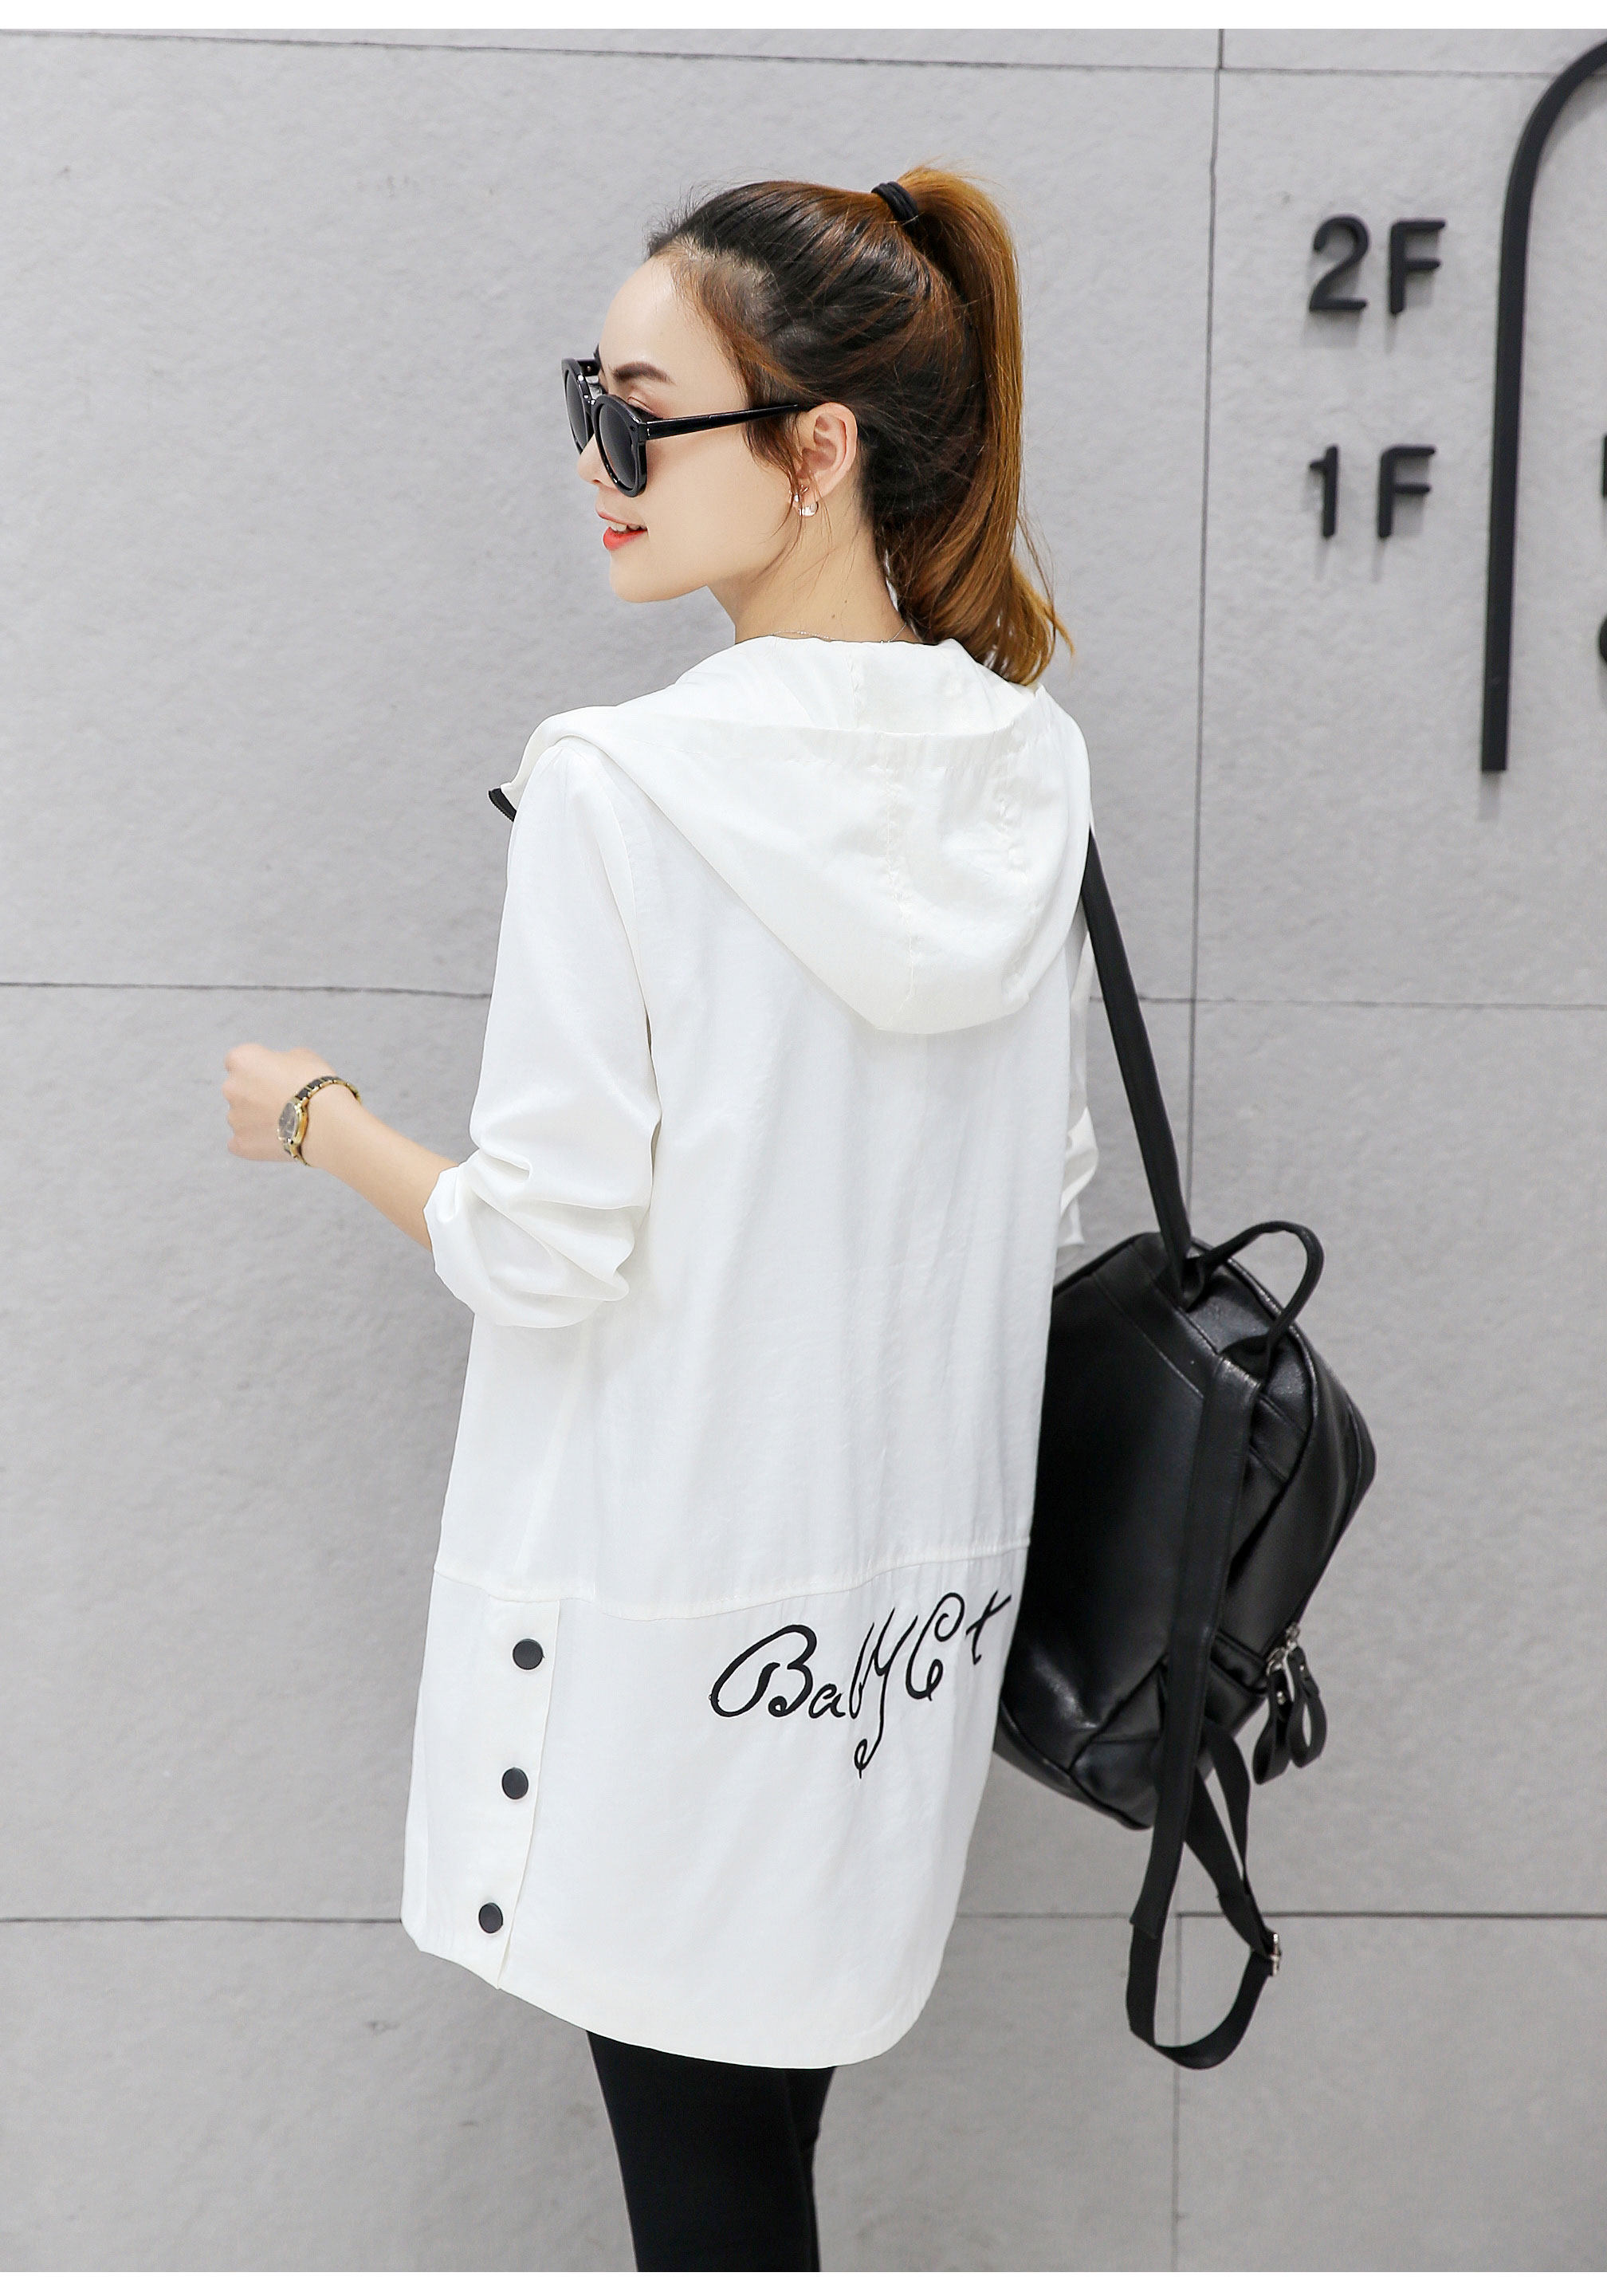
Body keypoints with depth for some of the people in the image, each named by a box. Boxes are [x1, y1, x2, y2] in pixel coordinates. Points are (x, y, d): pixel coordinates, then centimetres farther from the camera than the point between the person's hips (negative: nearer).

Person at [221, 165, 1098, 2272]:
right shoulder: (1033, 775, -1)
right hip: (910, 1591, 6)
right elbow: (1046, 1200, 7)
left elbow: (544, 1250, -16)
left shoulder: (619, 786, -20)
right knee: (762, 2137, 21)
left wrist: (317, 1121, 0)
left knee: (702, 2166, 13)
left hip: (672, 1622, -6)